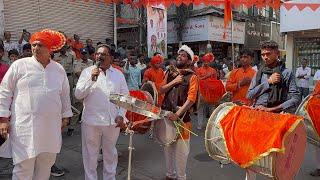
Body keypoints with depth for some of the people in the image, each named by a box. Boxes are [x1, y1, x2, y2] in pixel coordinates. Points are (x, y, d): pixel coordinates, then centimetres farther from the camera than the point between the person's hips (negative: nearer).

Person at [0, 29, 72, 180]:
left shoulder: (59, 69, 10)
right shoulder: (19, 65, 0)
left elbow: (65, 95, 17)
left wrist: (65, 116, 17)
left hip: (51, 127, 4)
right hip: (25, 127, -3)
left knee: (45, 166, 14)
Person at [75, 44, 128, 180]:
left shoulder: (118, 74, 6)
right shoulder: (87, 72, 0)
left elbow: (125, 96, 7)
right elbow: (78, 94, -7)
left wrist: (121, 115, -3)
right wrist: (91, 78, -17)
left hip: (112, 122, 2)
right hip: (91, 121, -2)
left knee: (110, 154, 18)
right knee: (90, 155, 10)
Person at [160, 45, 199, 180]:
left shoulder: (192, 77, -7)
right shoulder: (170, 74, 11)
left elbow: (191, 99, -16)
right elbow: (161, 90, 4)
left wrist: (177, 114, -25)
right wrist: (174, 81, -10)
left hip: (182, 116, -5)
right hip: (167, 114, 6)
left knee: (181, 149, 3)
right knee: (168, 147, 15)